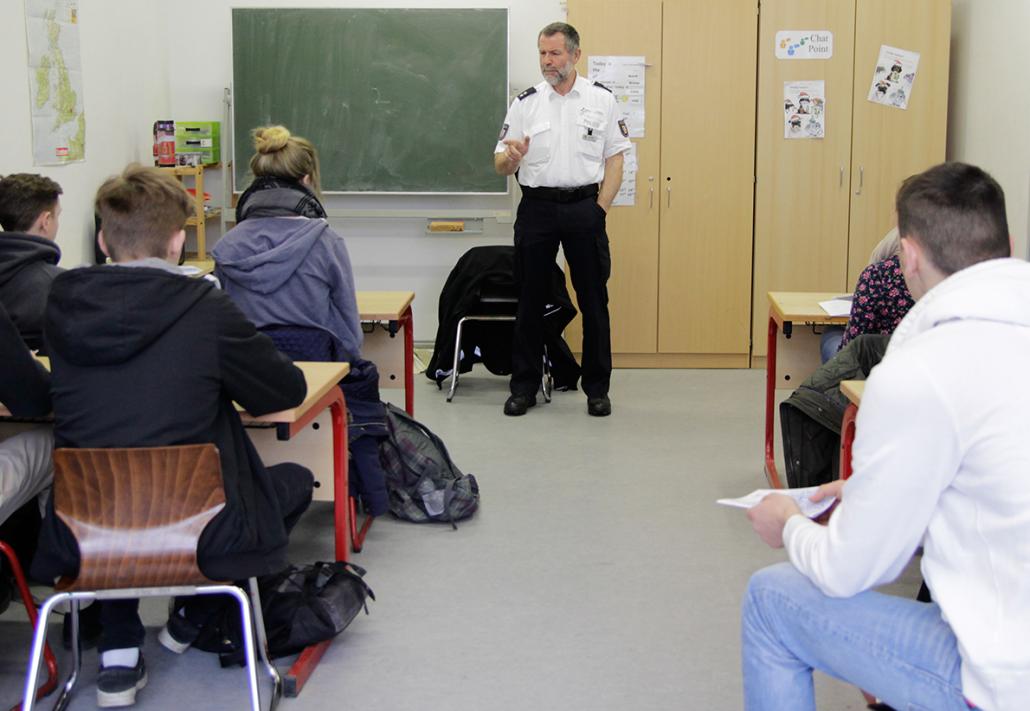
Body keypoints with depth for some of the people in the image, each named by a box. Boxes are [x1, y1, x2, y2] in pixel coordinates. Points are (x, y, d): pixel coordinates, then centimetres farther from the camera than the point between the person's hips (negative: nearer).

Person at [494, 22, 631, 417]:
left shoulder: (601, 99, 2)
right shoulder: (525, 103, 3)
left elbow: (615, 158, 4)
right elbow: (501, 165, 3)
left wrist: (600, 209, -5)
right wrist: (511, 157, -21)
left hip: (584, 207, -1)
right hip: (536, 208, 1)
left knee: (594, 301, 3)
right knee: (530, 302, 6)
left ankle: (597, 388, 14)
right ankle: (524, 388, 16)